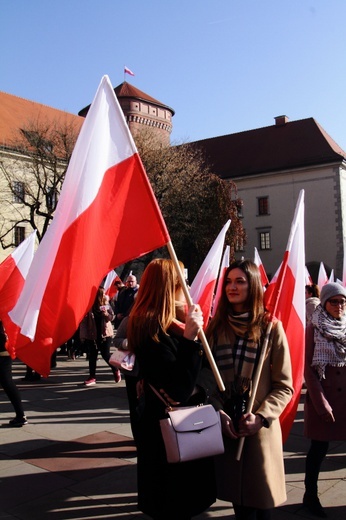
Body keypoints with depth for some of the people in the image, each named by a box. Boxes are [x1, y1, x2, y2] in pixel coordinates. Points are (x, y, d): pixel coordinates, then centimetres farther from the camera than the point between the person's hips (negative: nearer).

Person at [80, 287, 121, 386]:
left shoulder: (106, 304, -4)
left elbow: (112, 317, 1)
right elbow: (83, 321, -6)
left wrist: (106, 314, -20)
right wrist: (83, 335, -9)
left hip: (105, 333, 0)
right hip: (91, 334, 0)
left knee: (105, 354, 1)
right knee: (92, 356, 6)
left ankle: (116, 371, 24)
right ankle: (92, 377, 16)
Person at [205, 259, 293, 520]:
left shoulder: (270, 326, -6)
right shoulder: (217, 326, 5)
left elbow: (284, 386, -5)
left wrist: (261, 416, -16)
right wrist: (218, 412, -8)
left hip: (260, 429, -3)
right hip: (225, 427, 3)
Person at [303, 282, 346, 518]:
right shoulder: (314, 329, -5)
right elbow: (308, 368, -6)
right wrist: (321, 402, -11)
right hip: (322, 396, -3)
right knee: (320, 447, 5)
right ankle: (311, 494, 22)